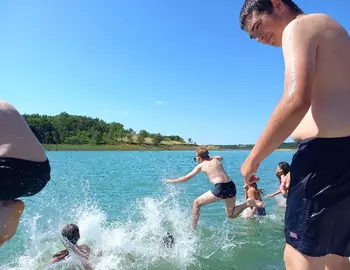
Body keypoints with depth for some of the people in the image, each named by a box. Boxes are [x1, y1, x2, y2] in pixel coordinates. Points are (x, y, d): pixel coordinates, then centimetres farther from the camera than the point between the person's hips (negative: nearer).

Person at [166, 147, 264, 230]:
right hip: (231, 186, 6)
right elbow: (222, 158, 47)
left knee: (196, 203, 14)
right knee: (231, 215, 23)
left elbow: (186, 178, 16)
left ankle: (193, 228, 13)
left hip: (220, 188, -5)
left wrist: (172, 181, 30)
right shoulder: (216, 159, 19)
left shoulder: (201, 165, 9)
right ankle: (248, 203, 0)